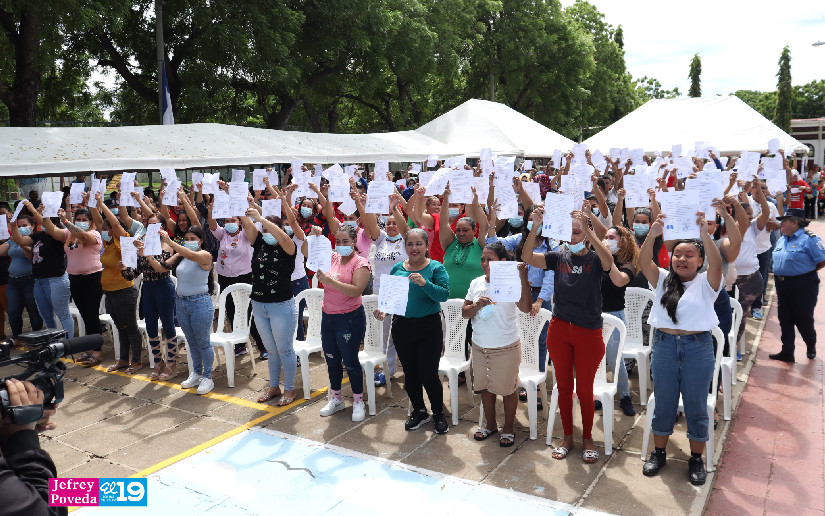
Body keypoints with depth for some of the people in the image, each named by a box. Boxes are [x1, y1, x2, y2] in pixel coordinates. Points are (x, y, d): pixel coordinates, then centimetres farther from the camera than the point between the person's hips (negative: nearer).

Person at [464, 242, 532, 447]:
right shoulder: (477, 283, 3)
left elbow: (526, 308, -29)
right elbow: (464, 312, 3)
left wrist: (524, 279, -37)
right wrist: (477, 305, -17)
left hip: (505, 348, -5)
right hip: (480, 346, 5)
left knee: (507, 389, 8)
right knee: (485, 387, 18)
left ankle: (508, 428, 29)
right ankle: (490, 424, 38)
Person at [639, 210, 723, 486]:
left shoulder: (706, 283, 0)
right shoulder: (663, 280, 6)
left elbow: (716, 264, -21)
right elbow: (644, 262, -11)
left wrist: (705, 235, -35)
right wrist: (652, 236, -28)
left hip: (698, 348, -2)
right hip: (664, 346, 2)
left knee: (696, 406, 9)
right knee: (663, 404, 13)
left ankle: (696, 459, 26)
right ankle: (658, 453, 29)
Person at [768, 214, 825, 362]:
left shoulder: (808, 239, -13)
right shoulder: (781, 240, 11)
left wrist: (807, 272, -4)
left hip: (803, 286, -7)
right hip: (782, 285, 7)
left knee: (803, 319, 6)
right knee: (785, 319, 8)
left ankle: (811, 345, 34)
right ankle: (787, 352, 16)